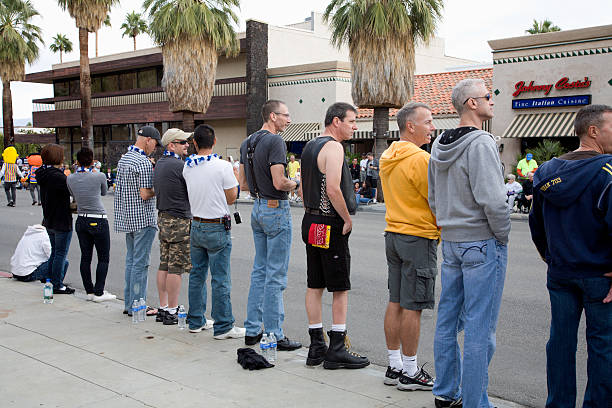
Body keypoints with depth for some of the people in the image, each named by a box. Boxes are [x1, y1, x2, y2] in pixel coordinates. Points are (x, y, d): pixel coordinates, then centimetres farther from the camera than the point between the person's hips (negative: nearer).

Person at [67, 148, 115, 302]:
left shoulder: (71, 178, 0)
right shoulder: (99, 176, -11)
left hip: (81, 221, 5)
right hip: (99, 221, -5)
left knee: (85, 257, 11)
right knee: (103, 258, 4)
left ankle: (89, 291, 16)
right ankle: (99, 292, 2)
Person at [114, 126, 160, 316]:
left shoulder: (123, 159, 13)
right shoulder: (143, 162, -17)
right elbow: (145, 194, -21)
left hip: (127, 218, 9)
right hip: (143, 219, -9)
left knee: (131, 260, 14)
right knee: (140, 263, -4)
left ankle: (129, 303, 19)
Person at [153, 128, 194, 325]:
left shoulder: (159, 164, 14)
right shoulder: (179, 166, -15)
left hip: (163, 218, 9)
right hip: (179, 220, -9)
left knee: (164, 265, 12)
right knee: (176, 268, -4)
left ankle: (162, 308, 18)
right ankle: (171, 312, 0)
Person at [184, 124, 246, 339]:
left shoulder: (187, 167, 2)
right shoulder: (223, 166, -14)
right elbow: (231, 198, -7)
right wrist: (233, 179, 10)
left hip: (196, 226, 6)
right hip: (217, 229, -6)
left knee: (197, 275, 15)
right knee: (220, 279, -1)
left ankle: (196, 321, 25)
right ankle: (223, 327, 5)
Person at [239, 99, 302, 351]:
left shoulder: (247, 143, 13)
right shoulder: (275, 141, -15)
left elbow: (243, 183, 16)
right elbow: (279, 183, -21)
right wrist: (295, 184, -3)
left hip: (257, 208, 9)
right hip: (276, 209, -9)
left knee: (260, 271, 15)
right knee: (276, 275, -3)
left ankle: (252, 330, 20)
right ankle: (273, 335, 3)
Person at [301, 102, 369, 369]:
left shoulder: (309, 147, 16)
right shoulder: (333, 147, -14)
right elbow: (333, 189, -24)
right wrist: (347, 219, -13)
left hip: (311, 223, 9)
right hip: (331, 226, -9)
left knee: (314, 286, 10)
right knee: (341, 288, -1)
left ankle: (316, 347, 17)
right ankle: (336, 351, 3)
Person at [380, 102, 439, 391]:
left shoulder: (387, 157, 11)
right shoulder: (420, 159, -17)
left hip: (393, 234, 9)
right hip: (419, 238, -9)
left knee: (395, 303, 12)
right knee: (412, 307, -1)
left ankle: (394, 367, 20)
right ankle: (410, 372, 8)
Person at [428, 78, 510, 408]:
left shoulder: (439, 145, 11)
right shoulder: (480, 143, -16)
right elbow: (492, 200, -21)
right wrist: (502, 236, -8)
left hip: (450, 242, 9)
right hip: (483, 244, -8)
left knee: (447, 319, 14)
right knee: (480, 327, -1)